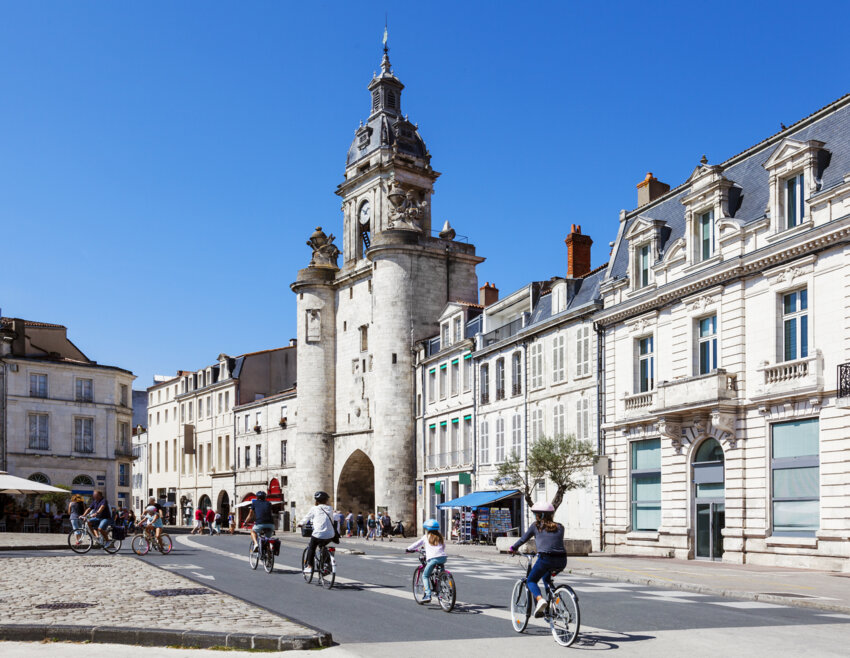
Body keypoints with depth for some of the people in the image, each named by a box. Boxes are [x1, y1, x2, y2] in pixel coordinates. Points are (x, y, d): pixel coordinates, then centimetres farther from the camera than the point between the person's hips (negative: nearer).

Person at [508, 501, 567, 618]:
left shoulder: (536, 526, 10)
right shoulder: (560, 527, 18)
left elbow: (523, 539, 19)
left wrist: (512, 548, 36)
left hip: (545, 558, -4)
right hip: (562, 561, 4)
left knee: (531, 581, 16)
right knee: (546, 578, 33)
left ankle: (540, 600, -14)